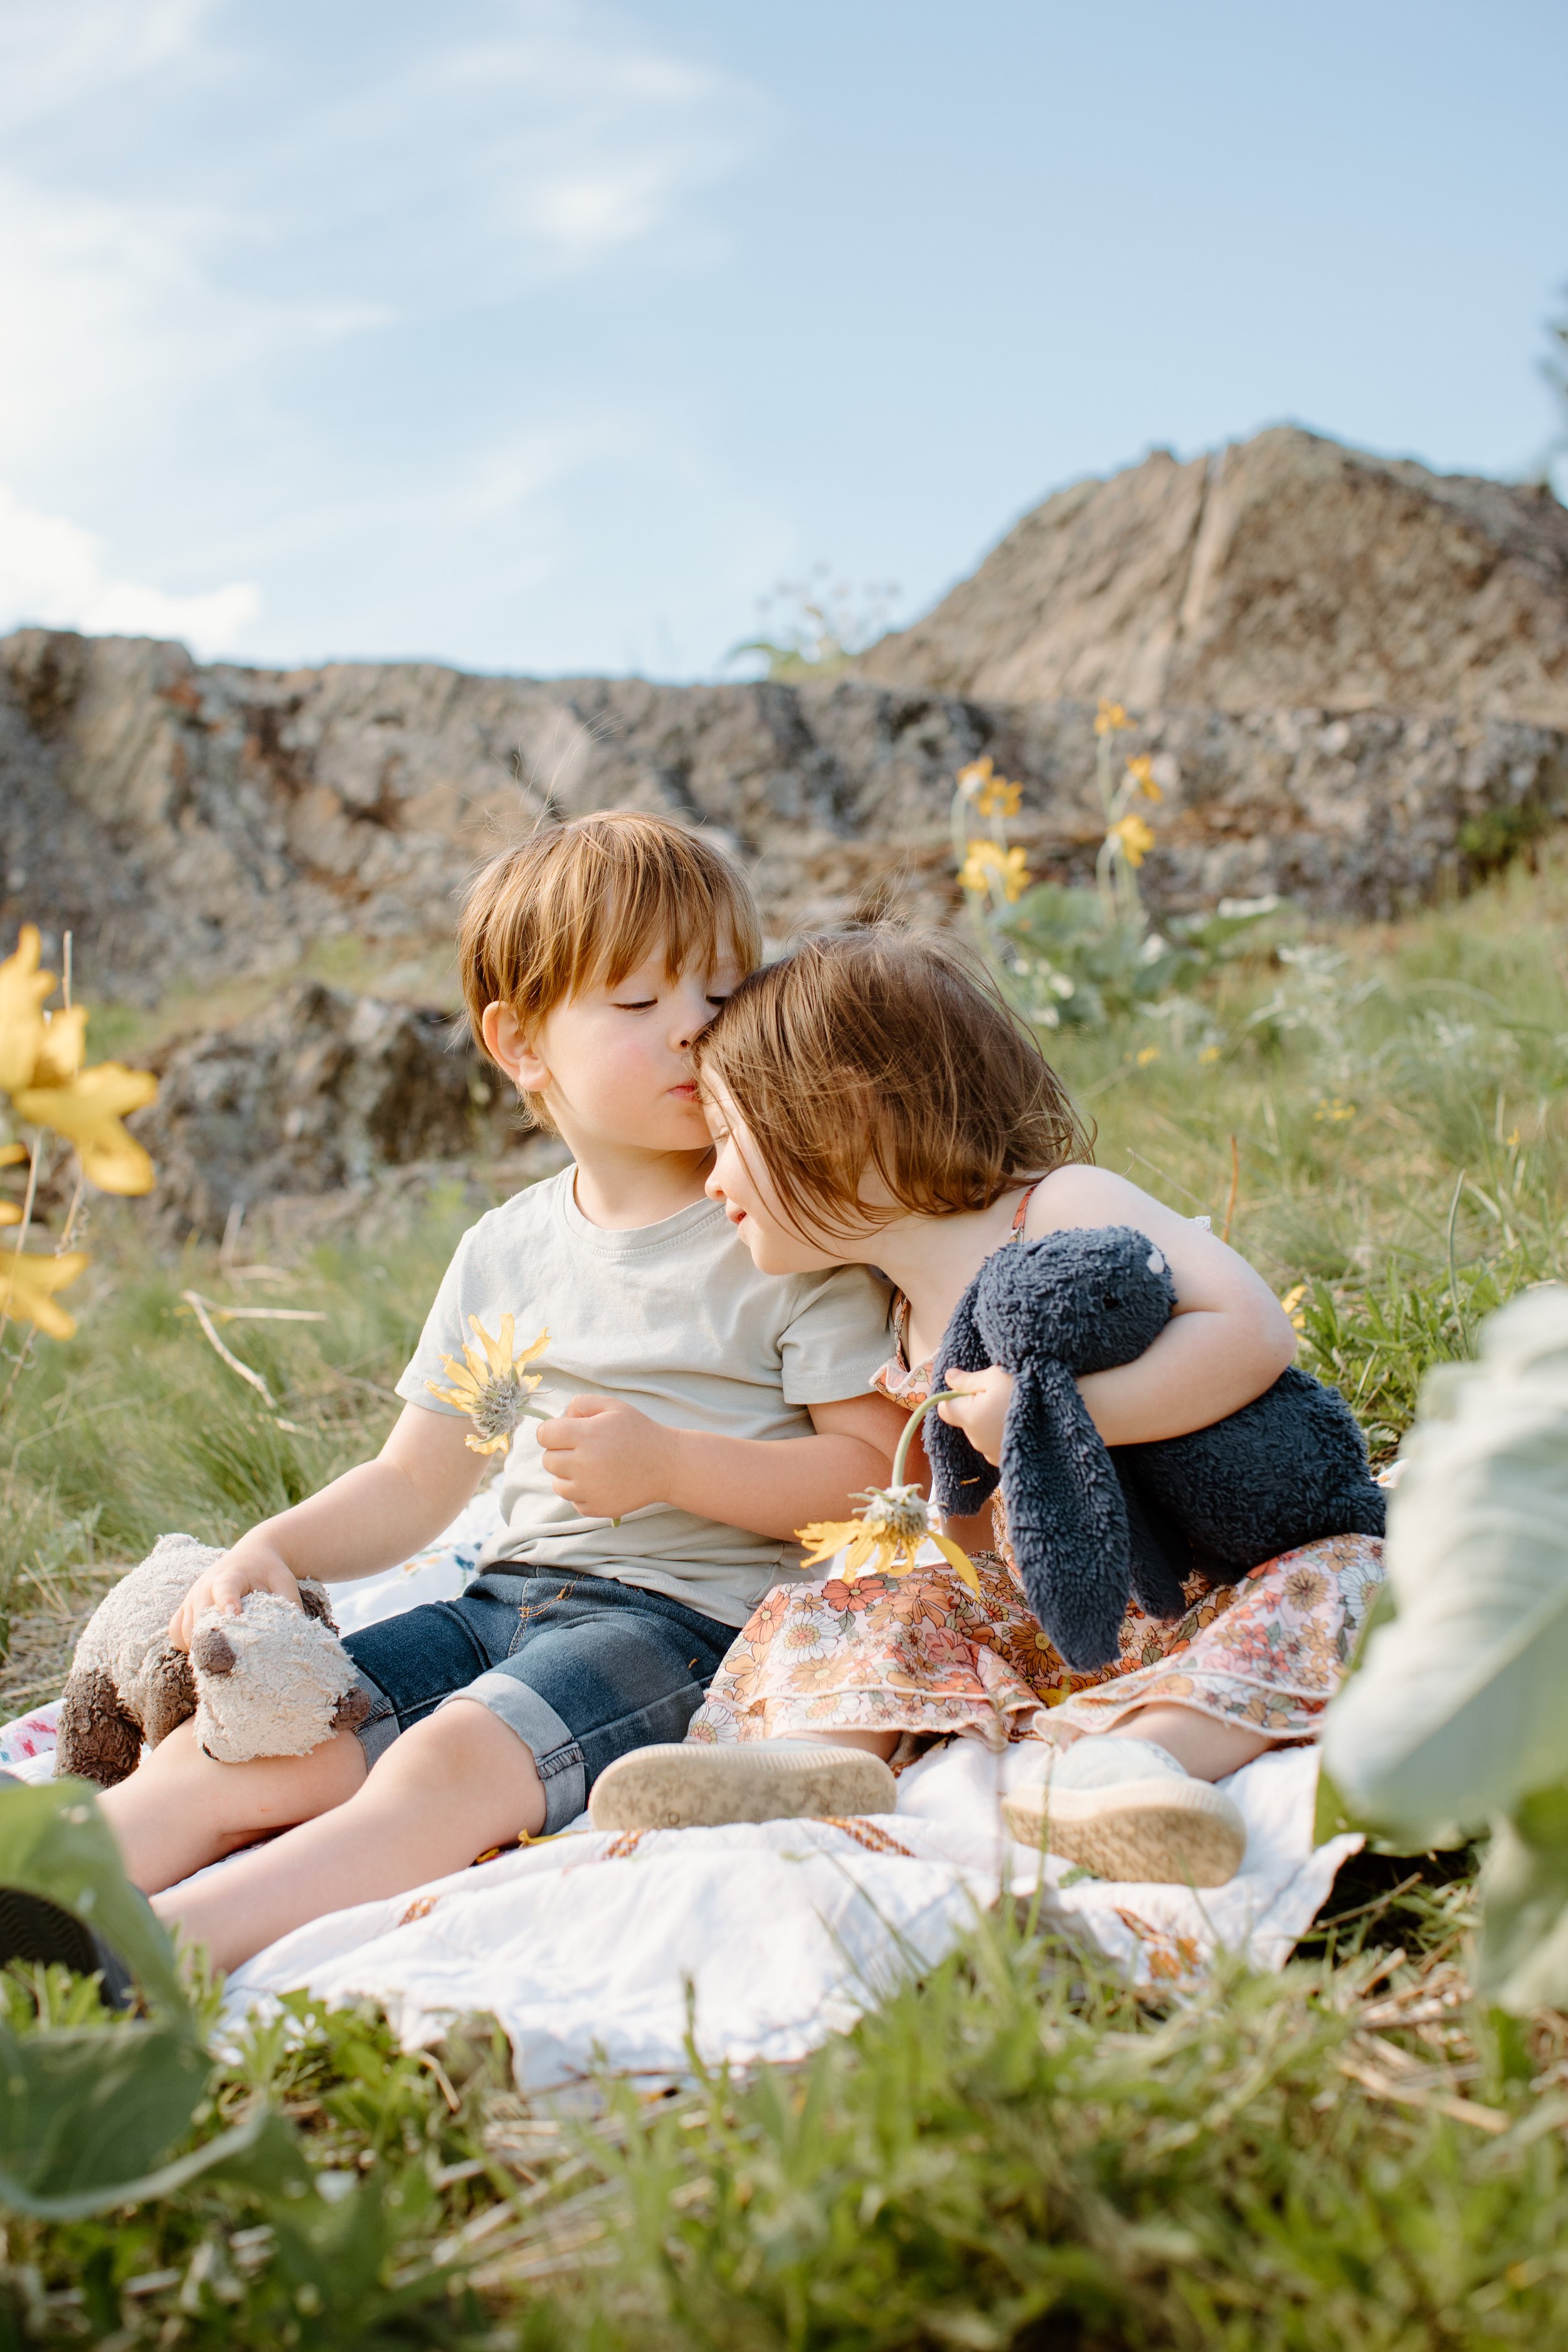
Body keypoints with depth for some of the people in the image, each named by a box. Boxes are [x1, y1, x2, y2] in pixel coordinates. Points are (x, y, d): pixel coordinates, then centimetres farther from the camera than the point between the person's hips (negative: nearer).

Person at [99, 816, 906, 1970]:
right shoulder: (503, 1252, 14)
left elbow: (877, 1467, -9)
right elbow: (414, 1484, 19)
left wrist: (667, 1463, -19)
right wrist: (271, 1549, 1)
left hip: (687, 1615, -6)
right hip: (507, 1599, 6)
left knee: (449, 1766, -32)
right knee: (223, 1753, -11)